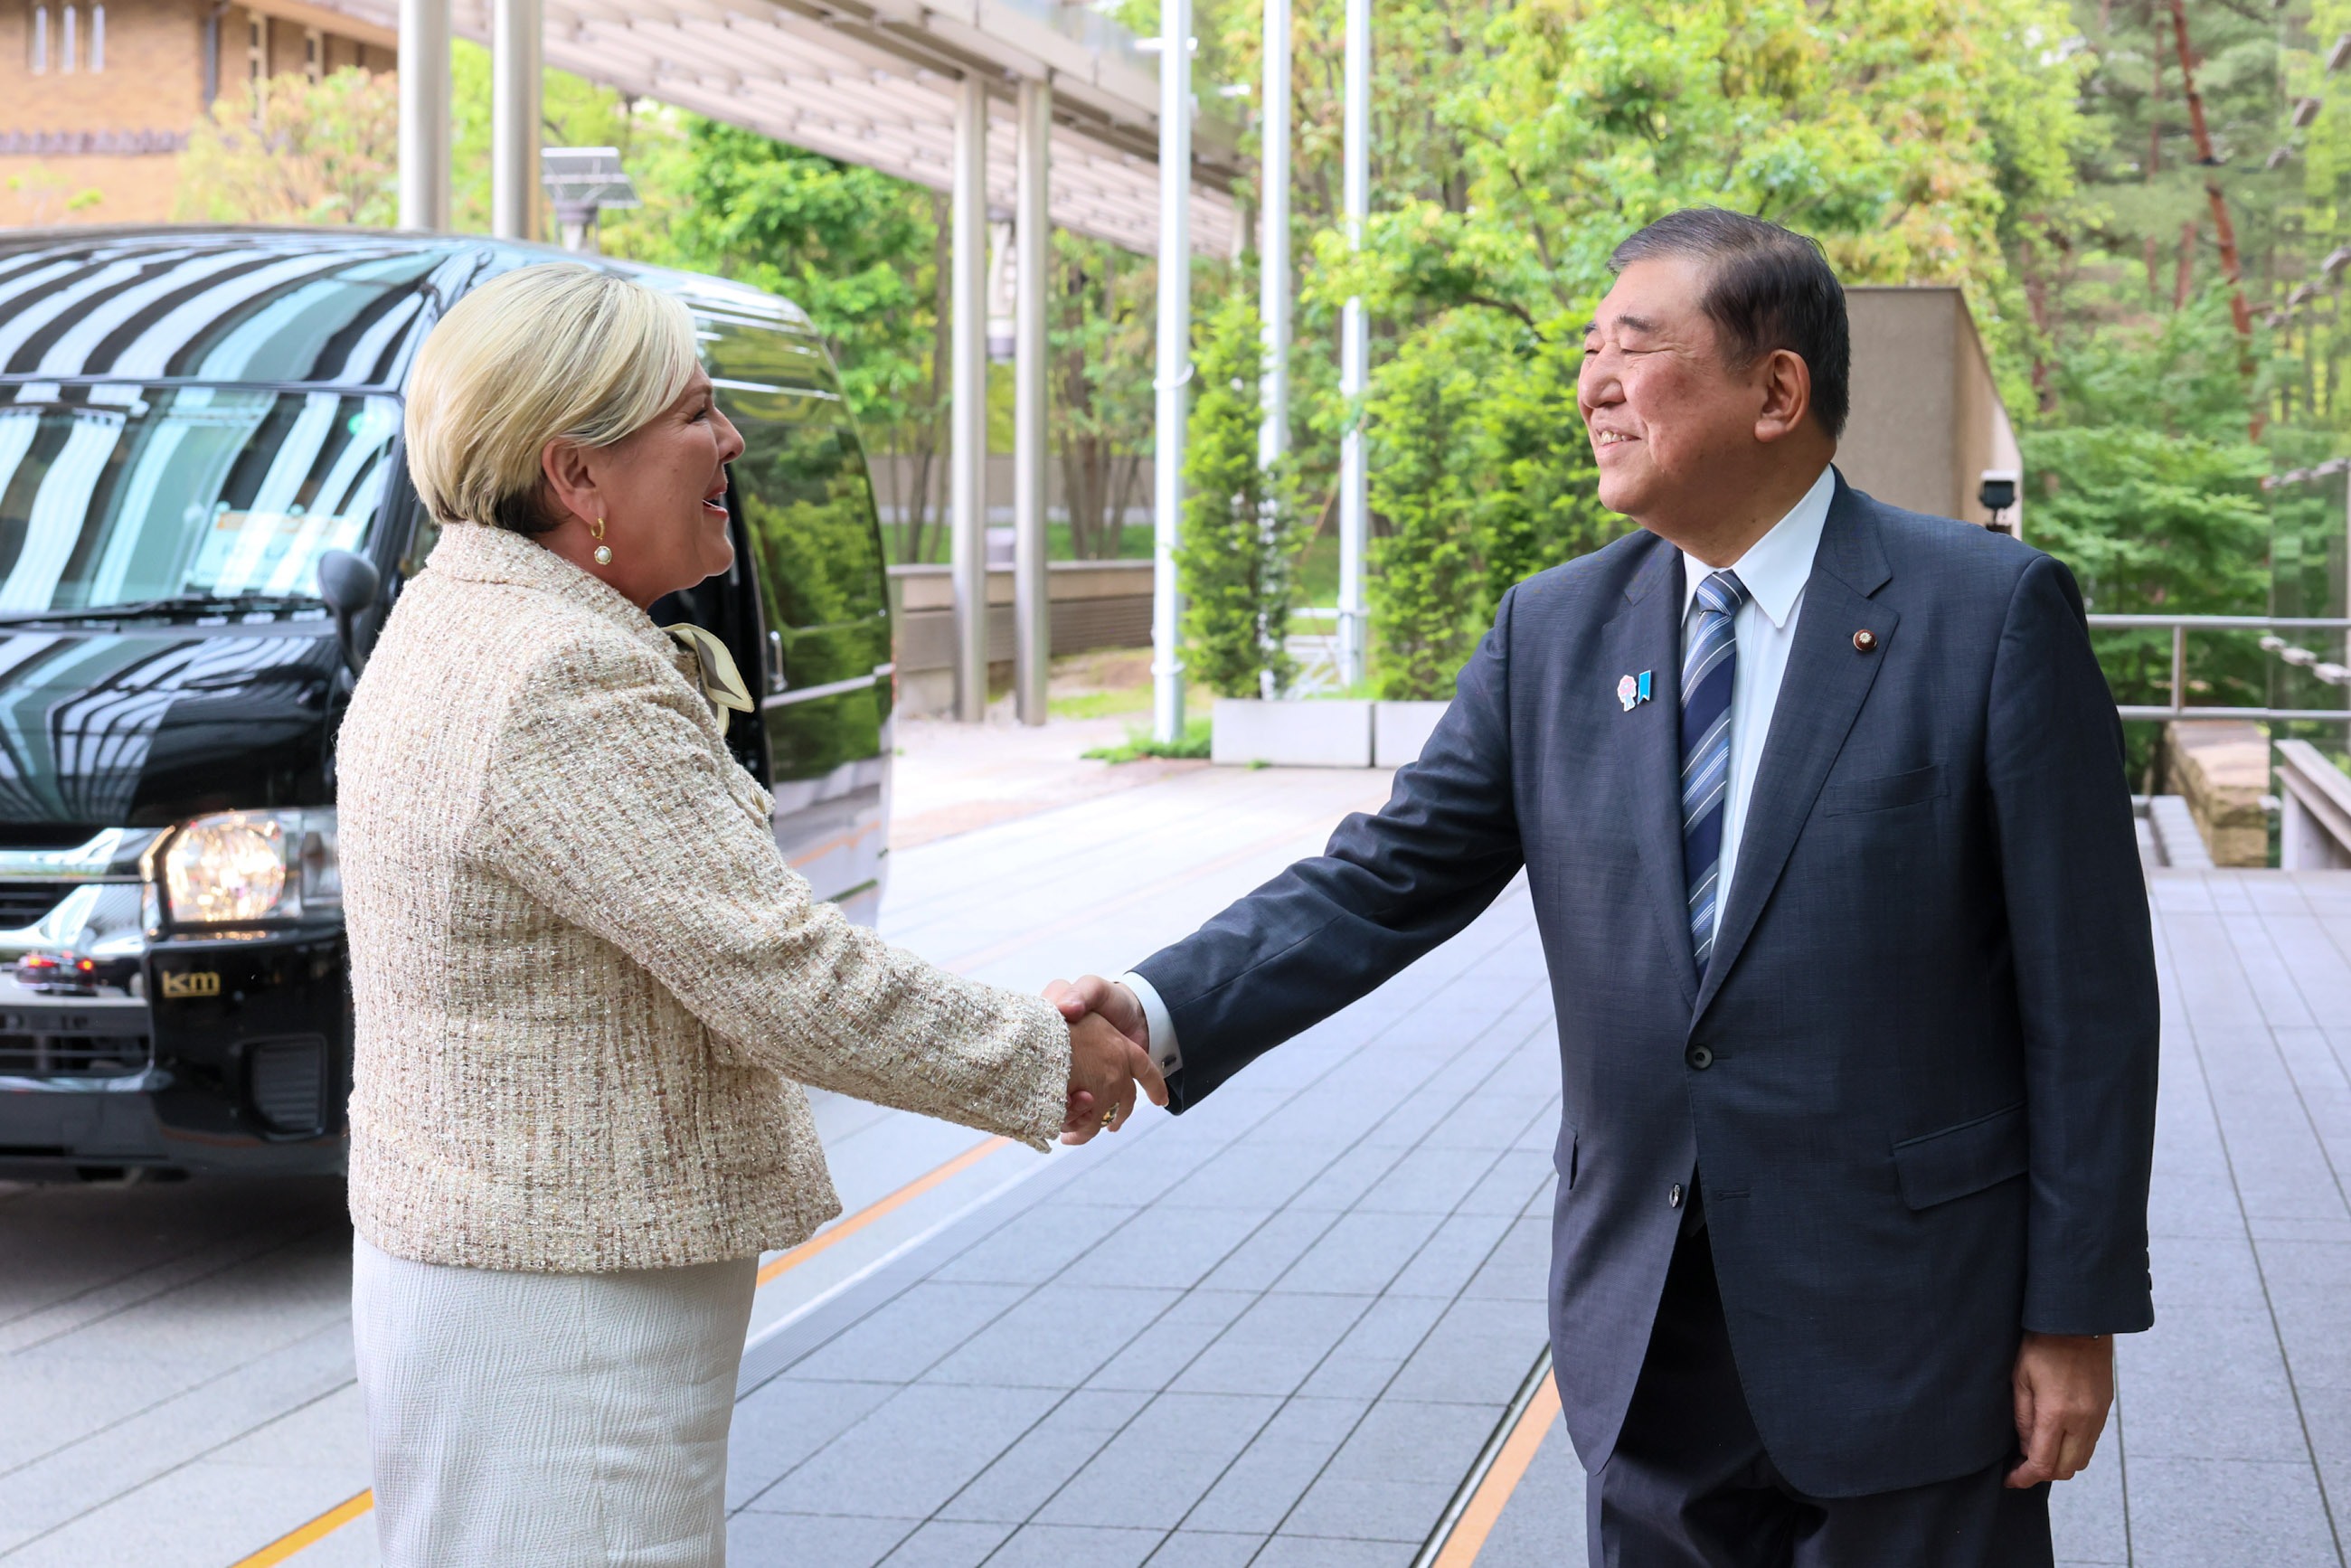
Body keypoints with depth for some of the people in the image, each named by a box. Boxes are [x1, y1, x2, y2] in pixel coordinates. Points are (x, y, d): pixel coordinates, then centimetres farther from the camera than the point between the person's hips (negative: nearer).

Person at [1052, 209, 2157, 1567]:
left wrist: (2078, 1311, -9)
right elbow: (1393, 879, 2)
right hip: (1649, 1344, 4)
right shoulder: (1554, 630, 5)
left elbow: (2086, 991, -8)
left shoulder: (1992, 614, -9)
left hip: (1907, 1337, -4)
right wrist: (1165, 1012, -15)